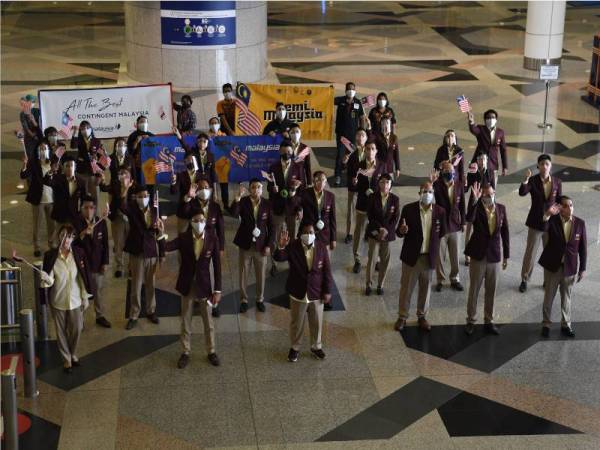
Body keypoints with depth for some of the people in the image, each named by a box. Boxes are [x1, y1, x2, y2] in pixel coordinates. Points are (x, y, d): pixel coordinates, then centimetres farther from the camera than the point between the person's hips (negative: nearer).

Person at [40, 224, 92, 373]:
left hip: (75, 300, 1)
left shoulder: (79, 253, -9)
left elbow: (83, 277, 0)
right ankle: (66, 360, 31)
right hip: (58, 301, -1)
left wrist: (85, 297, 4)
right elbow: (50, 281, -13)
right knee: (61, 331, 11)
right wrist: (46, 279, -37)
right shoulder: (50, 255, -14)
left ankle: (73, 355, 39)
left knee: (76, 330, 12)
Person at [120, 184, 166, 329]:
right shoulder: (132, 209, -6)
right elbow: (123, 207, -31)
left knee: (151, 285, 14)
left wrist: (162, 253, 3)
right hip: (137, 253, -2)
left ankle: (151, 311, 30)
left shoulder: (154, 211, 0)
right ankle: (134, 316, 15)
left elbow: (160, 232, 4)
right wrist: (125, 191, -47)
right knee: (136, 286, 5)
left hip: (152, 252, 2)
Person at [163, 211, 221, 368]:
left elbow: (217, 265, -8)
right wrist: (161, 235, -45)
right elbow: (166, 248, -25)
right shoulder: (183, 238, -10)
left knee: (207, 320, 12)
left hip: (204, 285, -1)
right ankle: (186, 352, 25)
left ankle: (211, 351, 27)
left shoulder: (212, 239, -11)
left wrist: (217, 290, -8)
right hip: (187, 285, 1)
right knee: (186, 320, 11)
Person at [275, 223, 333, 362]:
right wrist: (281, 247, -51)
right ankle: (295, 347, 36)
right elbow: (279, 258, -30)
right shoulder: (293, 246, -15)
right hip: (298, 293, -1)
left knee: (316, 322, 17)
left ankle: (316, 347, 38)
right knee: (296, 322, 15)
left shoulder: (321, 247, -10)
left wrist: (327, 291, -4)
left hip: (317, 293, 1)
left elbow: (327, 271, -5)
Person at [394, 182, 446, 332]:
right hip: (411, 255, -2)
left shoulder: (439, 211, -4)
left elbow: (442, 232, 11)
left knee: (425, 288, 13)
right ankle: (402, 317, 19)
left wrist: (432, 244, 8)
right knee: (406, 287, 7)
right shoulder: (408, 209, -9)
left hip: (429, 257, 2)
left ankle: (422, 316, 28)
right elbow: (399, 233, -7)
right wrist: (402, 231, -27)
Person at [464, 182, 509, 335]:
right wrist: (475, 200, -44)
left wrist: (506, 255, 7)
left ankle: (489, 321, 23)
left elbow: (505, 232, 5)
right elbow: (469, 218, -34)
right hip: (478, 255, -3)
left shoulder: (501, 208, 0)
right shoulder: (477, 208, -11)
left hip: (495, 256, 3)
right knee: (474, 290, 8)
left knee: (491, 291, 12)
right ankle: (470, 321, 20)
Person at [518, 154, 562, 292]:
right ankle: (524, 280, 24)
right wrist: (526, 179, -46)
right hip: (535, 223, -2)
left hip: (551, 223, 2)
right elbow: (522, 193, -30)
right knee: (530, 253, 8)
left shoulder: (557, 182, -5)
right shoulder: (533, 181, -12)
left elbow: (560, 202, 3)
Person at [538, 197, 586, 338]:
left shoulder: (580, 223, -6)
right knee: (549, 297, 13)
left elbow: (583, 247, -1)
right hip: (552, 266, -1)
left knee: (566, 298, 14)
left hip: (570, 268, 1)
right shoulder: (552, 220, -11)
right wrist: (547, 214, -47)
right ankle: (546, 324, 28)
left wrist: (583, 268, 0)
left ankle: (566, 325, 30)